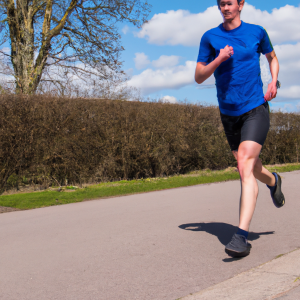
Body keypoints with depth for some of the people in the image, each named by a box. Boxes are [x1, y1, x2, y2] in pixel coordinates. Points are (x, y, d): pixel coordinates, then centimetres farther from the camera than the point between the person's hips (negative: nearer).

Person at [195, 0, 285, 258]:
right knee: (252, 169, 17)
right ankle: (273, 181, 55)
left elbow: (272, 57, 22)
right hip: (229, 114, 3)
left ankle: (242, 236, -24)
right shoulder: (210, 38, 2)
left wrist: (274, 82, 3)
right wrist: (219, 60, -16)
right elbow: (199, 77, 1)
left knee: (245, 166, -21)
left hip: (256, 108, -3)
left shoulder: (257, 32, 4)